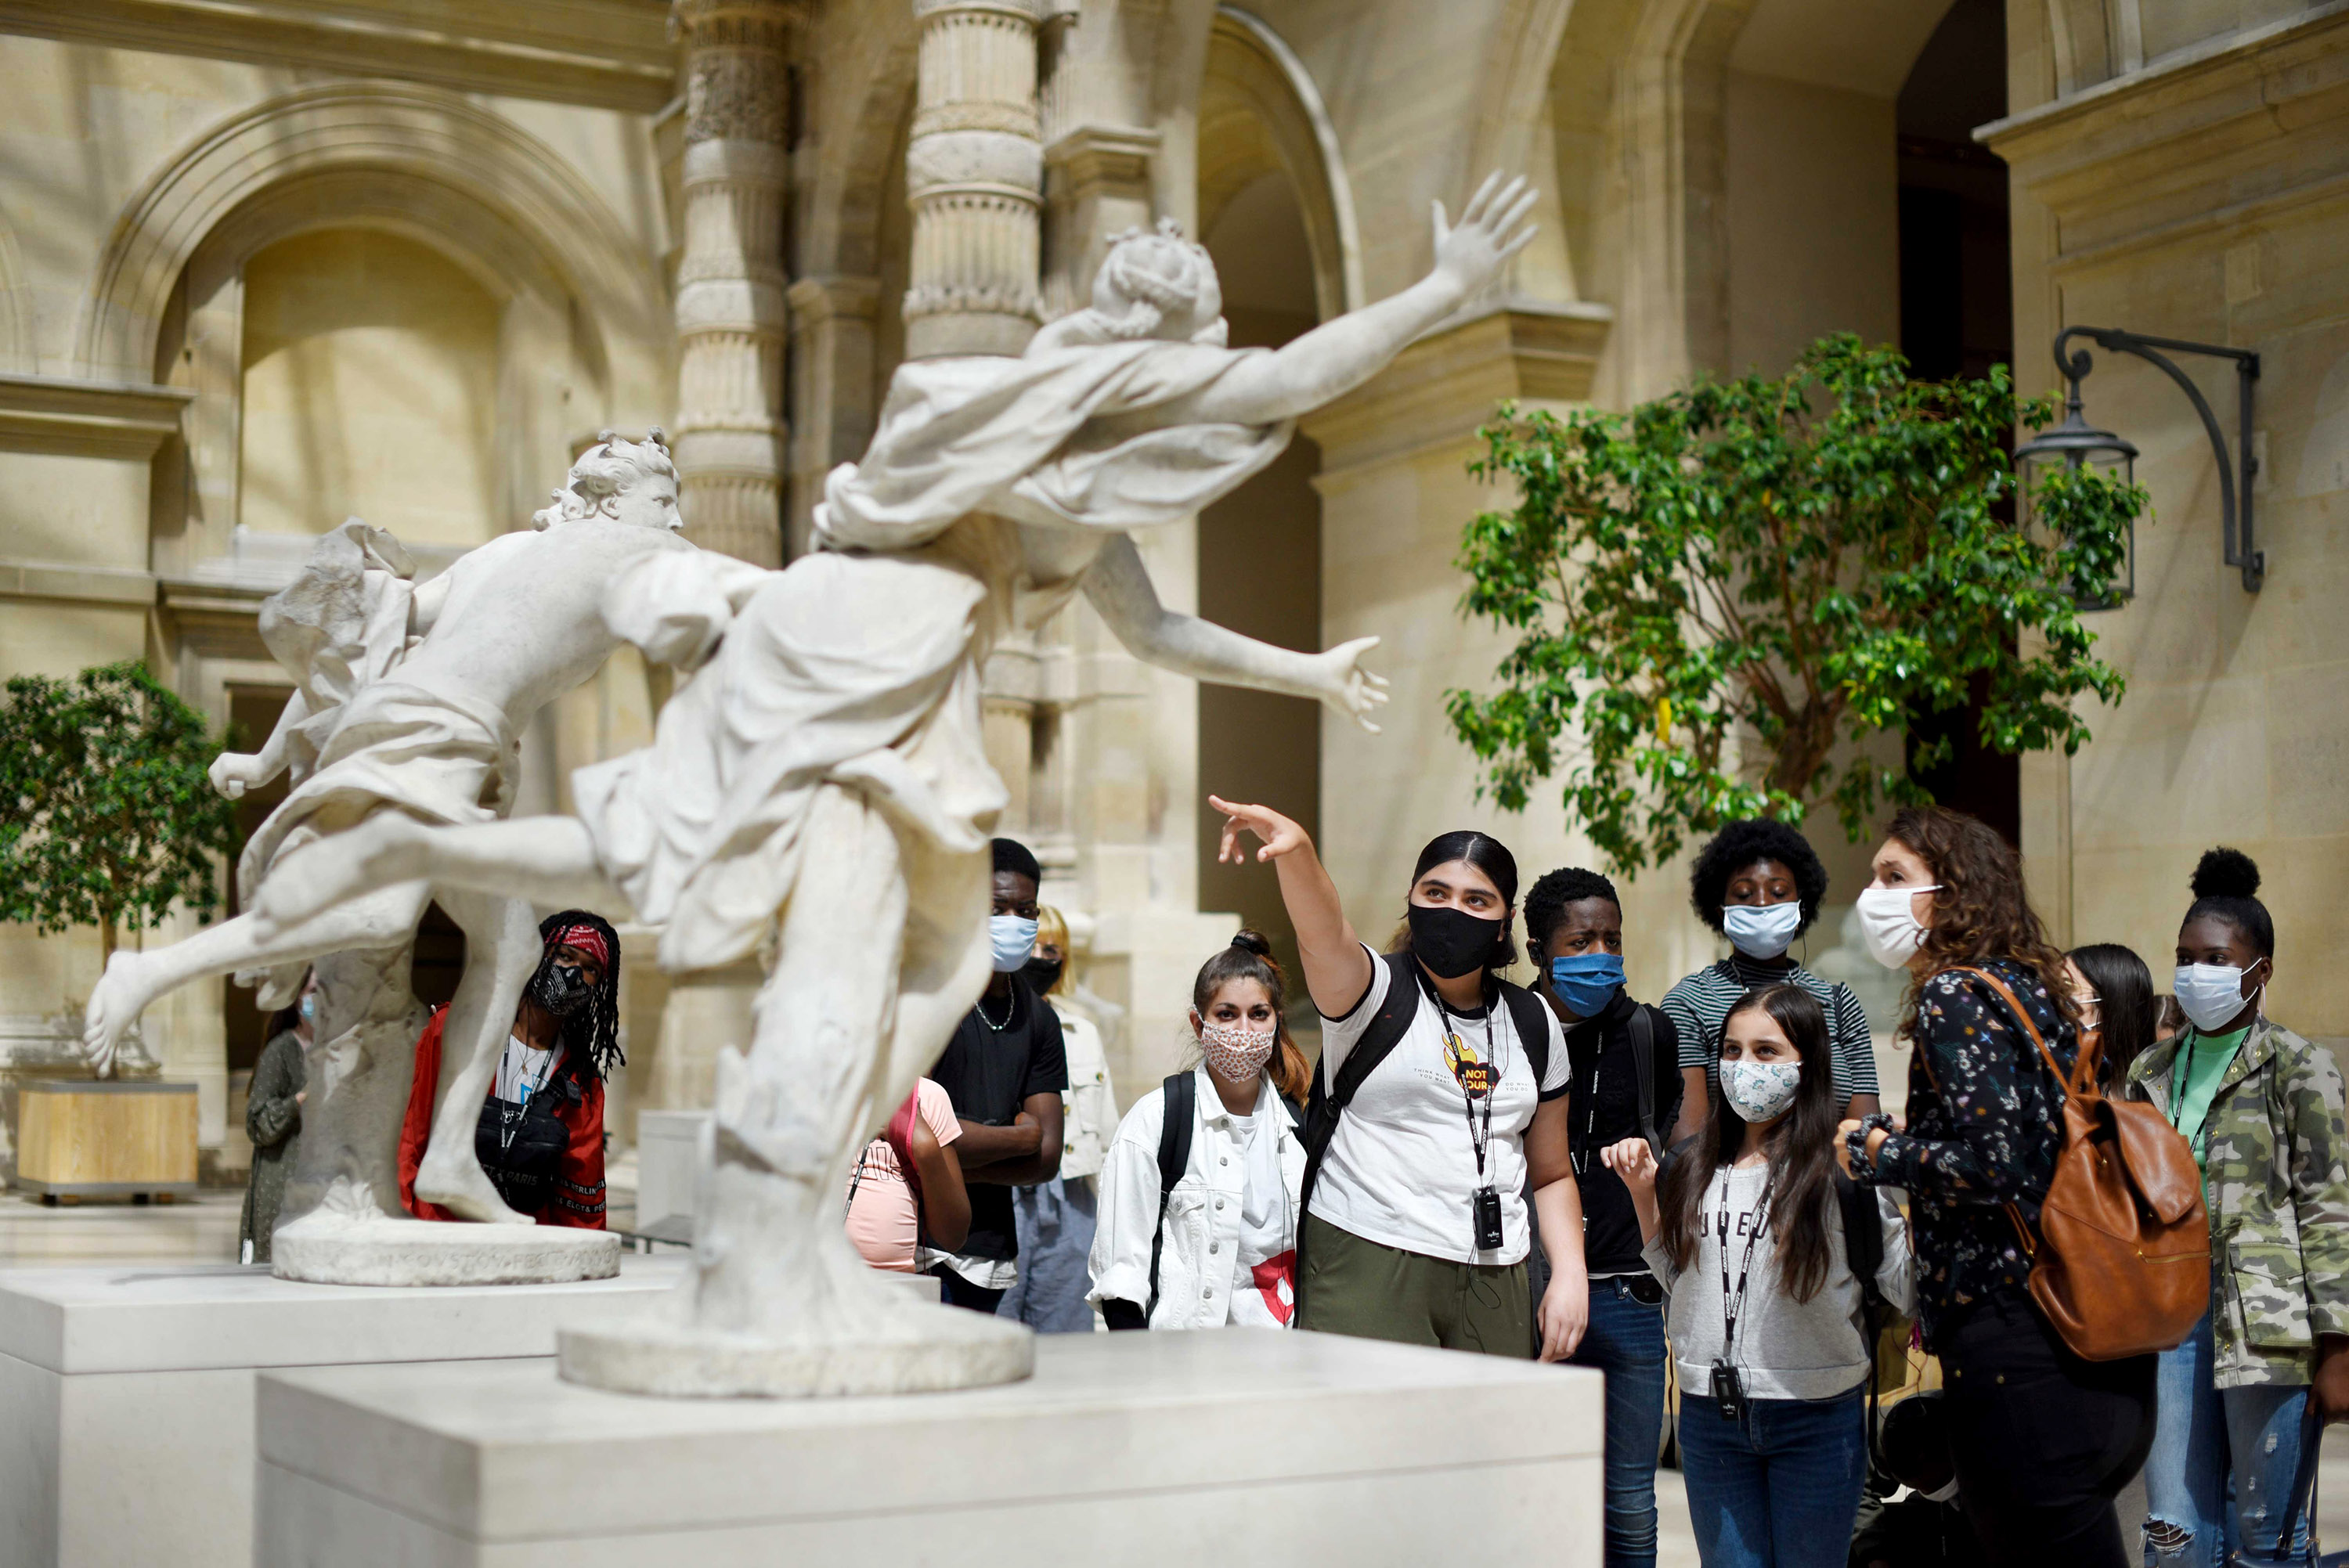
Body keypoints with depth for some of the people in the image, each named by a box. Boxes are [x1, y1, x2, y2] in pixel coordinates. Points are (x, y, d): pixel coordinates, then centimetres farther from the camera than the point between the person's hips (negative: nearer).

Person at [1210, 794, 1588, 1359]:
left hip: (1496, 1287, 5)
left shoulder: (1534, 1025, 14)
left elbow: (1552, 1174, 20)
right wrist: (1295, 849, -44)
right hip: (1366, 1270, -4)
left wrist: (1570, 1273, 5)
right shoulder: (1376, 990, 0)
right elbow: (1322, 935, -24)